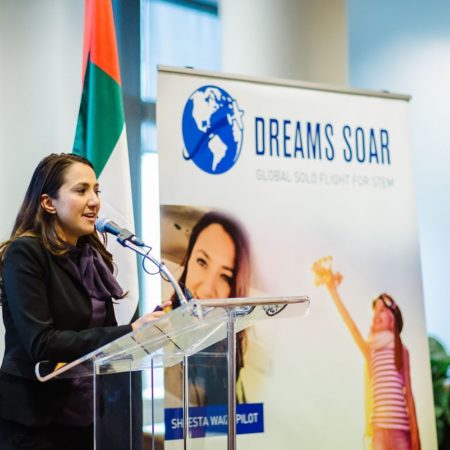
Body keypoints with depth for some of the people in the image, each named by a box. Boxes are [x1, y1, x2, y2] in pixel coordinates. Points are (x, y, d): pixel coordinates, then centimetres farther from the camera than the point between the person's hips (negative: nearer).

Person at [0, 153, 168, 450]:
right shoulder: (24, 253, -13)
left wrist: (152, 326, -11)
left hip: (86, 414, 7)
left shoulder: (93, 257, 8)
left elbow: (105, 331, 7)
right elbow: (41, 343, -21)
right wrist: (129, 333, -26)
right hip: (35, 418, -6)